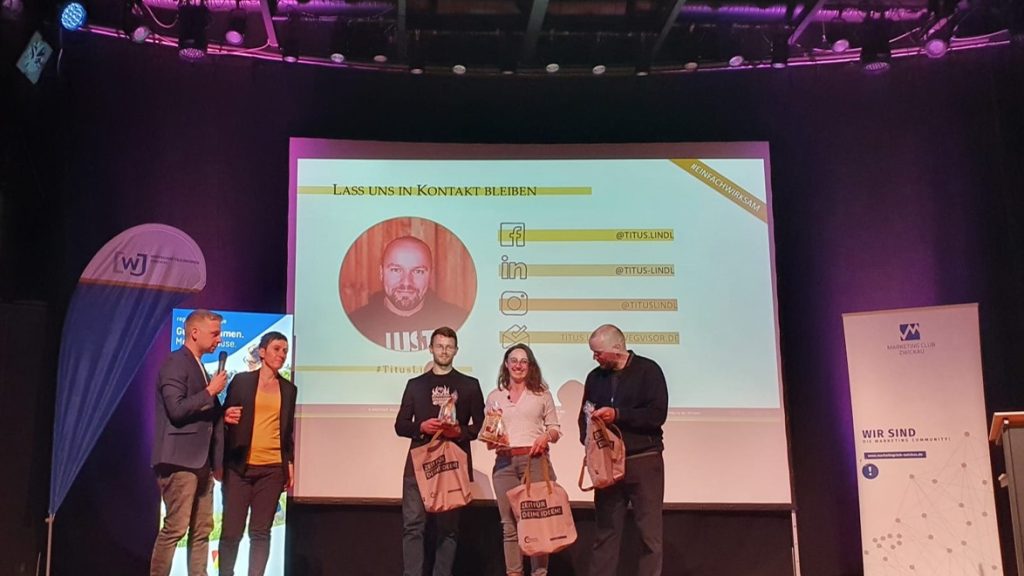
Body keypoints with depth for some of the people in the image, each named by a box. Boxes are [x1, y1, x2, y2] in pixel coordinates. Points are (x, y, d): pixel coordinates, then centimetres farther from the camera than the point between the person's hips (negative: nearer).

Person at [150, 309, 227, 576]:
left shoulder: (200, 368, 19)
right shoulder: (175, 362, -8)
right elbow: (176, 409, -19)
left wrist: (221, 414, 11)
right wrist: (211, 391, -13)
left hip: (201, 461, 9)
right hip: (180, 459, -9)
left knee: (202, 530, 8)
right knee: (175, 528, -8)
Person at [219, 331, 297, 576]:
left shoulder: (288, 389, 12)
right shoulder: (242, 380, 4)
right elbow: (225, 417, 7)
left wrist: (290, 464, 8)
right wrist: (226, 417, -15)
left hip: (272, 468, 2)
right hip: (239, 466, -2)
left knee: (261, 531, 2)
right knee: (231, 531, -3)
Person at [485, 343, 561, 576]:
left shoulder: (541, 394, 9)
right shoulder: (494, 397, 13)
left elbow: (555, 429, 9)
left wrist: (546, 436, -12)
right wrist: (490, 441, -6)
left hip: (535, 460, -1)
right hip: (504, 462, 2)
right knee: (509, 523, 1)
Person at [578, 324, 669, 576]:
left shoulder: (647, 370, -4)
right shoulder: (595, 377, 11)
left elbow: (657, 414, -13)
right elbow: (584, 416, 16)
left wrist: (617, 415, -19)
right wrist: (588, 439, -4)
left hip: (644, 460, -4)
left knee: (650, 532, -1)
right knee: (605, 531, 7)